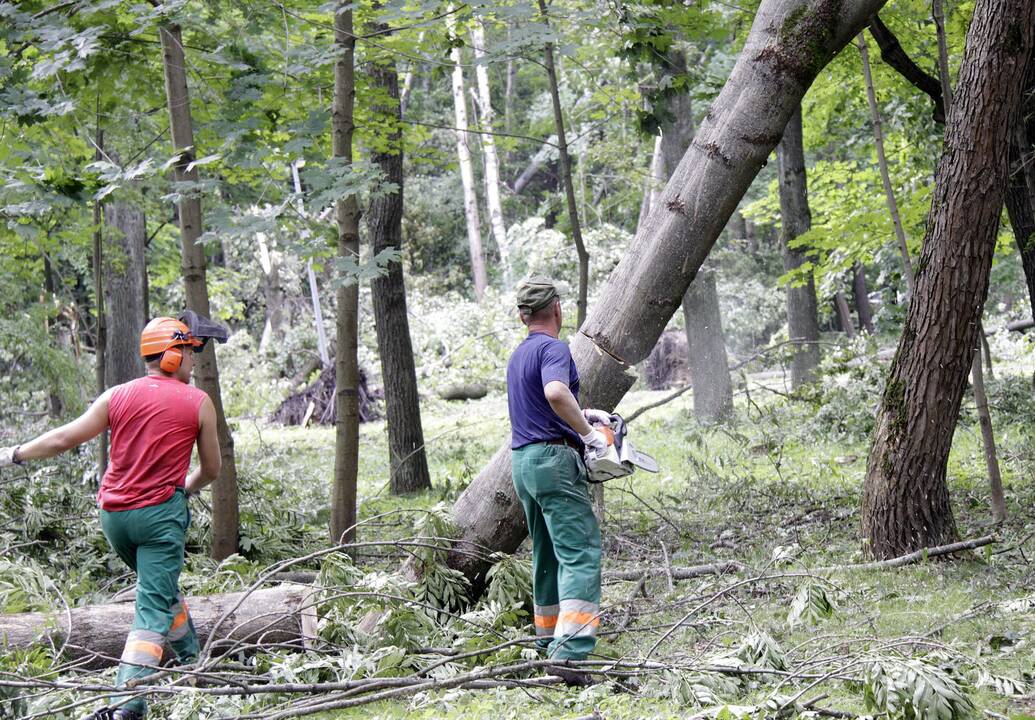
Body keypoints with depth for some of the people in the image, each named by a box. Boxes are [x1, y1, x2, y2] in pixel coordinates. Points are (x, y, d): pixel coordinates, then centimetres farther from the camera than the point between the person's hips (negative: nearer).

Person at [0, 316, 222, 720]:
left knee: (161, 586, 27)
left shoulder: (118, 396, 4)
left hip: (113, 515, 5)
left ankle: (191, 661, 38)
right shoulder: (198, 402, -2)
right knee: (154, 608, -6)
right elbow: (211, 468, 6)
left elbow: (64, 438, 3)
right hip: (159, 513, -5)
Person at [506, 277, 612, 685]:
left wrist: (581, 414, 25)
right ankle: (570, 654, -25)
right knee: (580, 554, -14)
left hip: (523, 461, 9)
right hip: (554, 459, -9)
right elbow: (555, 392, -30)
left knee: (547, 556, 17)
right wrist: (587, 432, -19)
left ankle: (549, 644, 22)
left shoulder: (518, 356, 19)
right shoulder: (553, 348, -10)